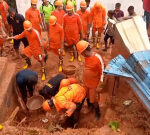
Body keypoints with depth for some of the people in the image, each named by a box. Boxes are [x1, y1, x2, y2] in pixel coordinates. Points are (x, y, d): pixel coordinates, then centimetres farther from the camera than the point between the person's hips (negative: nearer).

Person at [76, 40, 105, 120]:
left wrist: (100, 84, -15)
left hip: (93, 84, -6)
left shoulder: (98, 58, -30)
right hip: (86, 82, 6)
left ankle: (97, 113, 32)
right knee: (88, 96, 24)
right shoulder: (86, 56, -8)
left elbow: (102, 71, -21)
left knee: (93, 100, 7)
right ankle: (89, 107, 51)